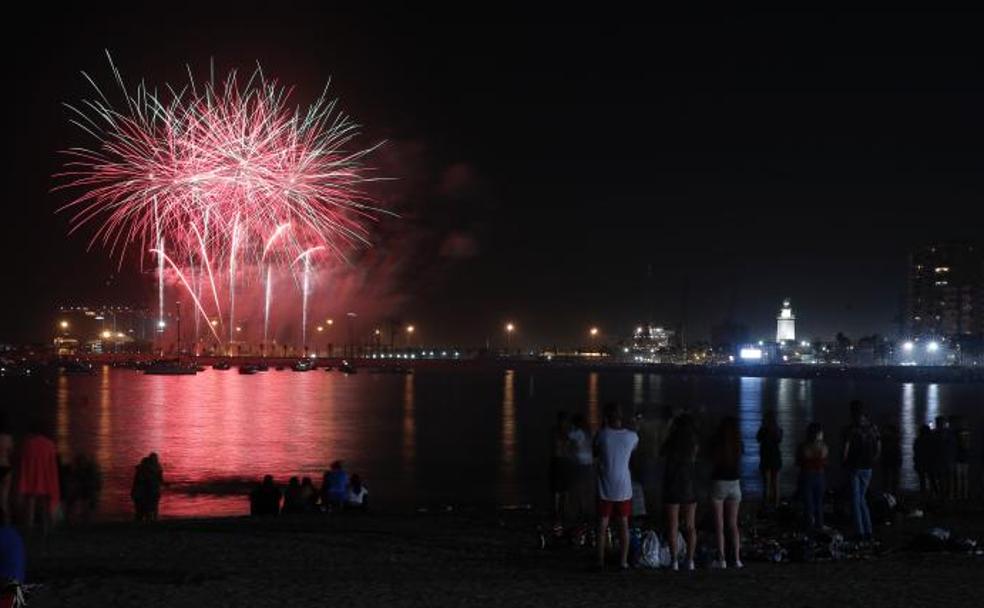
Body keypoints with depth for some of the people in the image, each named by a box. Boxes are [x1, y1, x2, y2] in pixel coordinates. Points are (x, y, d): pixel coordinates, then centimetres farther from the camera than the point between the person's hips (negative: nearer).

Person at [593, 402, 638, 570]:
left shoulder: (602, 434, -9)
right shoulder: (631, 436, -5)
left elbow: (594, 453, 8)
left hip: (605, 489, -1)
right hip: (624, 488, 1)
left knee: (602, 525, 5)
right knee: (624, 524, 9)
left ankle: (600, 560, 6)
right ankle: (623, 560, 9)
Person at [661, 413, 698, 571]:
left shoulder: (671, 442, -7)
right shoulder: (693, 443, -2)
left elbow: (661, 453, 13)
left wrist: (670, 433, 13)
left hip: (672, 488, -2)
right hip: (689, 488, 2)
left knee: (673, 527, 0)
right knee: (690, 526, 9)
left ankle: (674, 561, -4)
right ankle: (690, 560, 5)